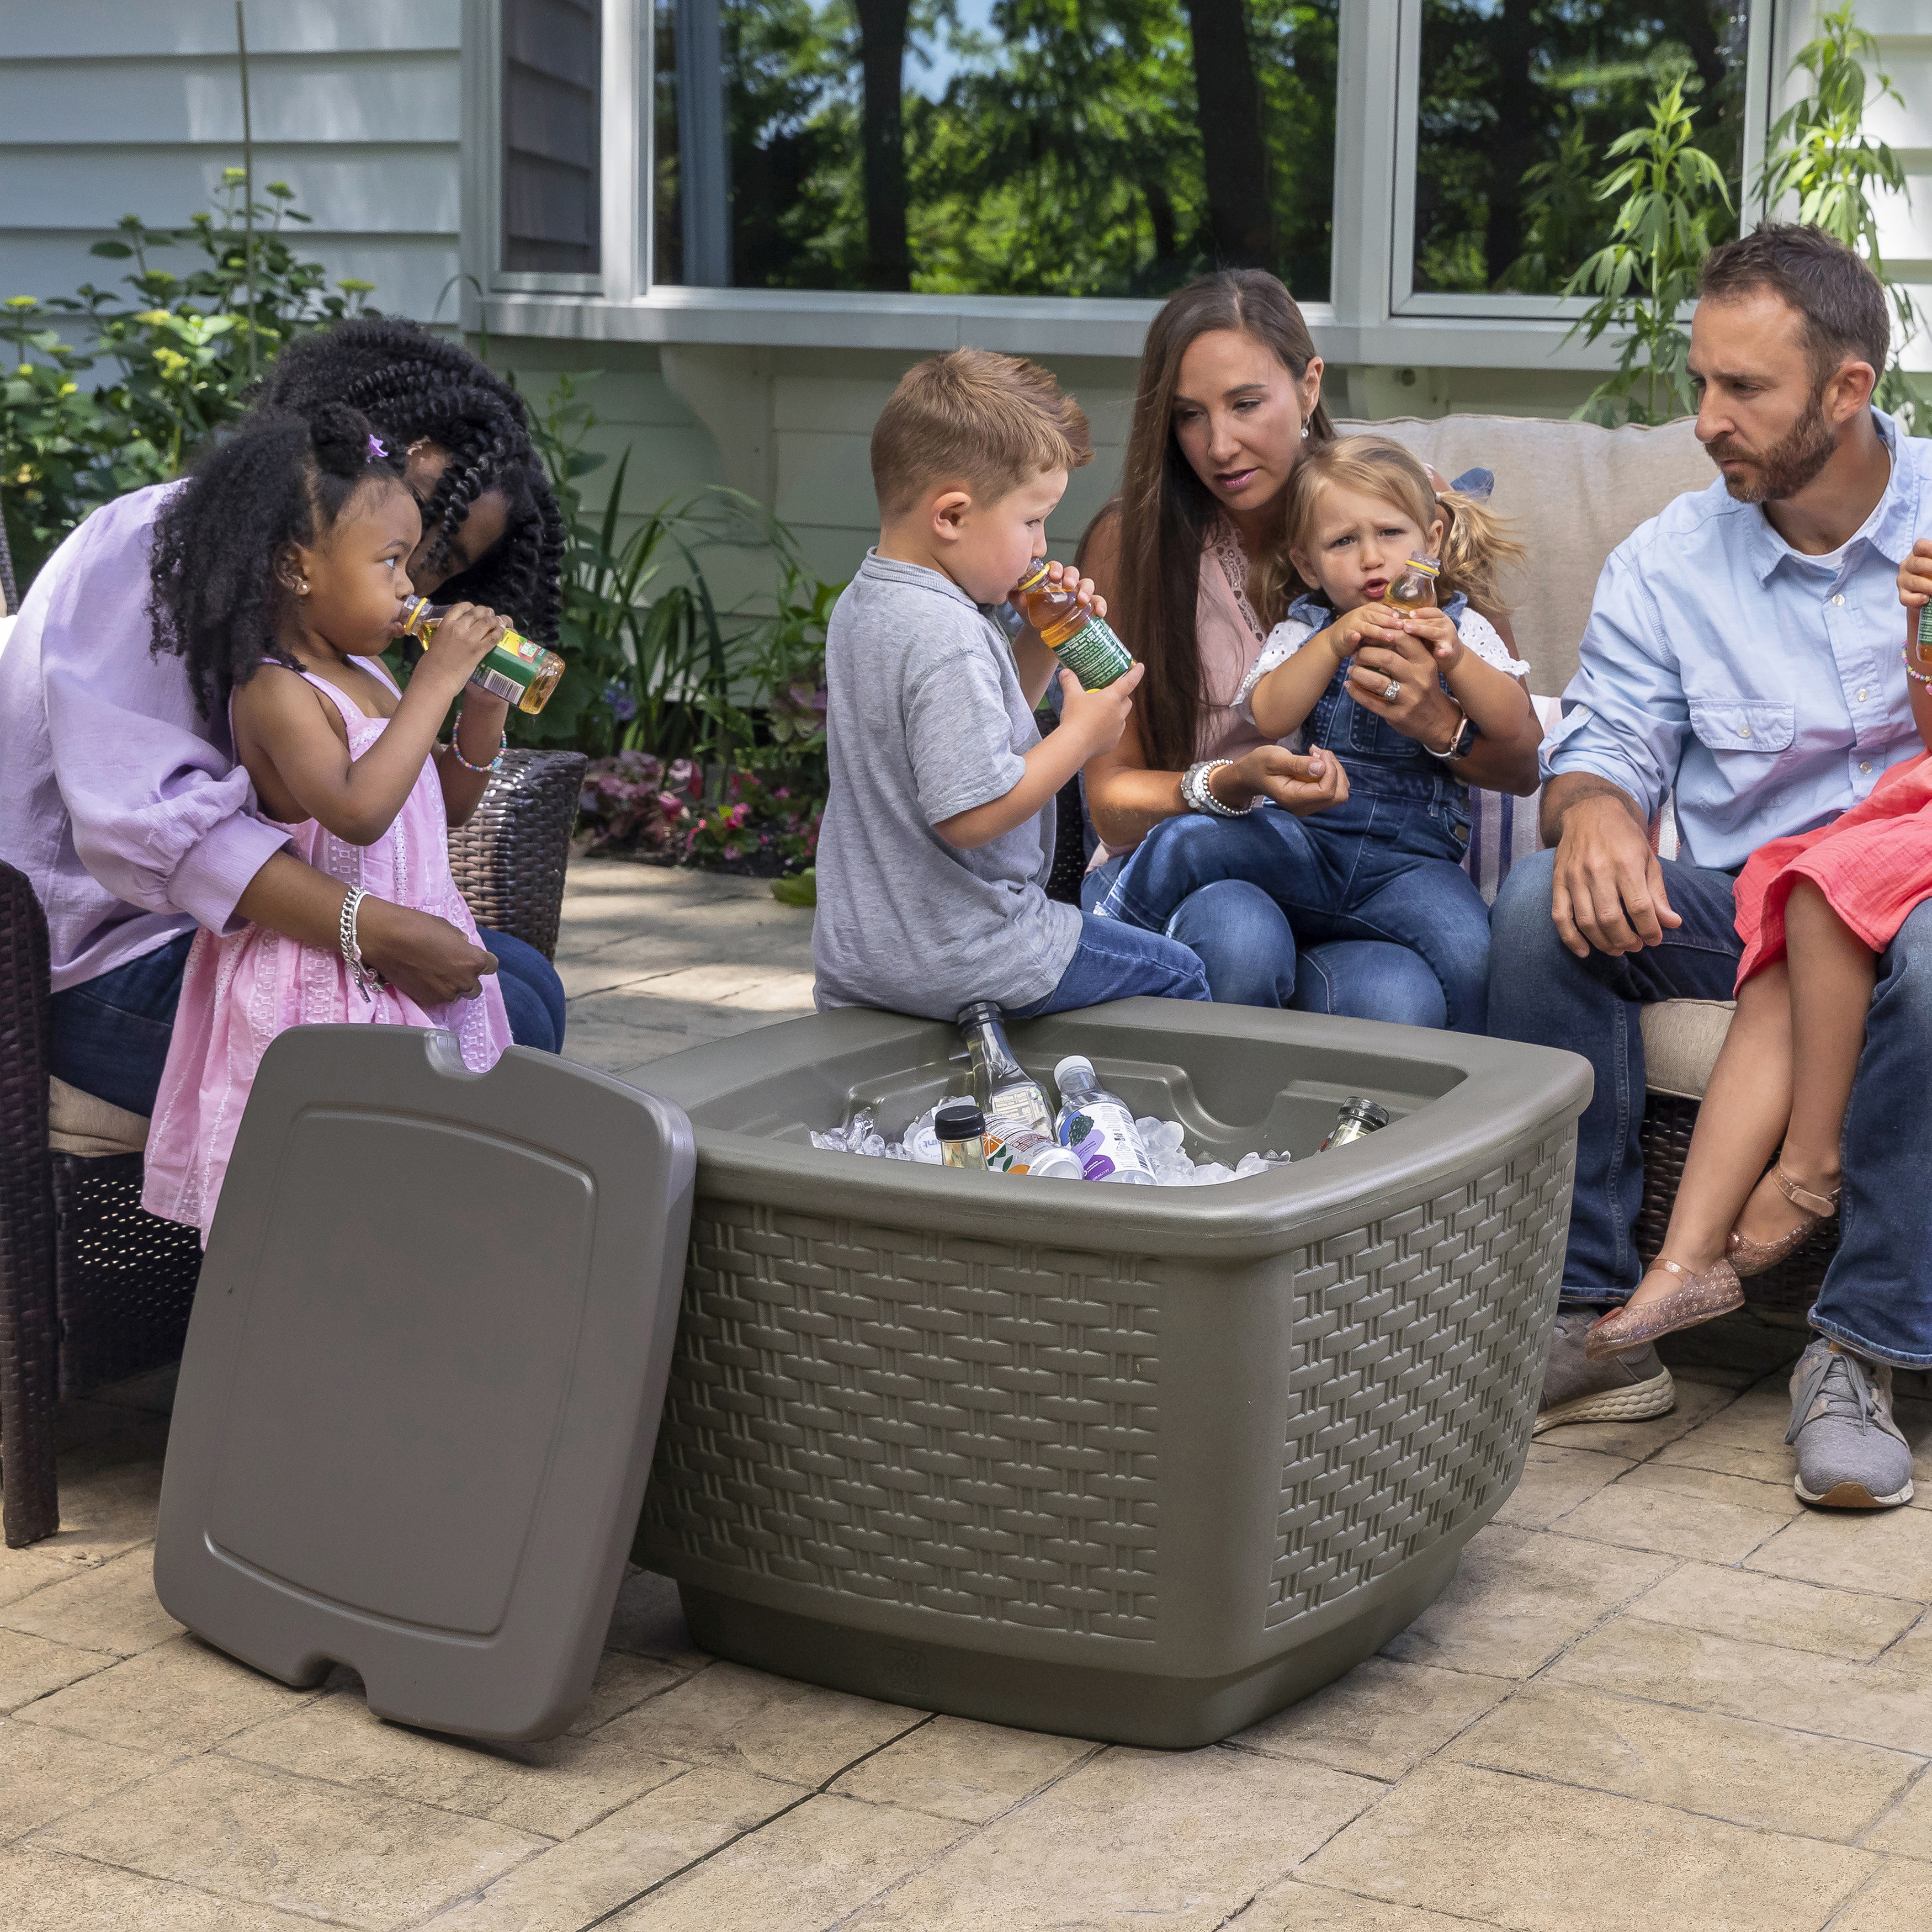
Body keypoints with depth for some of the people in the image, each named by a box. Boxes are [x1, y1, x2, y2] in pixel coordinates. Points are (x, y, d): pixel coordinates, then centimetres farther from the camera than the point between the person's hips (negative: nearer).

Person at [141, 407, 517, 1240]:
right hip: (330, 986, -9)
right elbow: (359, 810, -32)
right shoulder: (275, 692, -16)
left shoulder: (367, 675, 11)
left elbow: (446, 807, 20)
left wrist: (482, 712, 2)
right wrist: (434, 681, -27)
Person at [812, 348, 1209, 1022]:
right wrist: (1083, 732, -16)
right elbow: (971, 812, -28)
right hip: (959, 960, -9)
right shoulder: (950, 639, -25)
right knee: (1177, 974, 6)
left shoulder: (860, 607, 7)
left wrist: (1043, 643, 5)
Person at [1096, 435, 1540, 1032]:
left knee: (1472, 954, -31)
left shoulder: (1462, 629, 10)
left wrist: (1454, 658, -18)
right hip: (1304, 840, 1)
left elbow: (1515, 729, -3)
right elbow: (1267, 717, -8)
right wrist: (1335, 643, -18)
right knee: (1186, 843, -26)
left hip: (1411, 859, 0)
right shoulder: (1304, 631, 11)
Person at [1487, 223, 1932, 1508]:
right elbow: (1604, 747, 0)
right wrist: (1596, 812, -25)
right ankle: (1594, 1317, -20)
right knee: (1546, 905, -27)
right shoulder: (1665, 567, 7)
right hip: (1733, 909, 3)